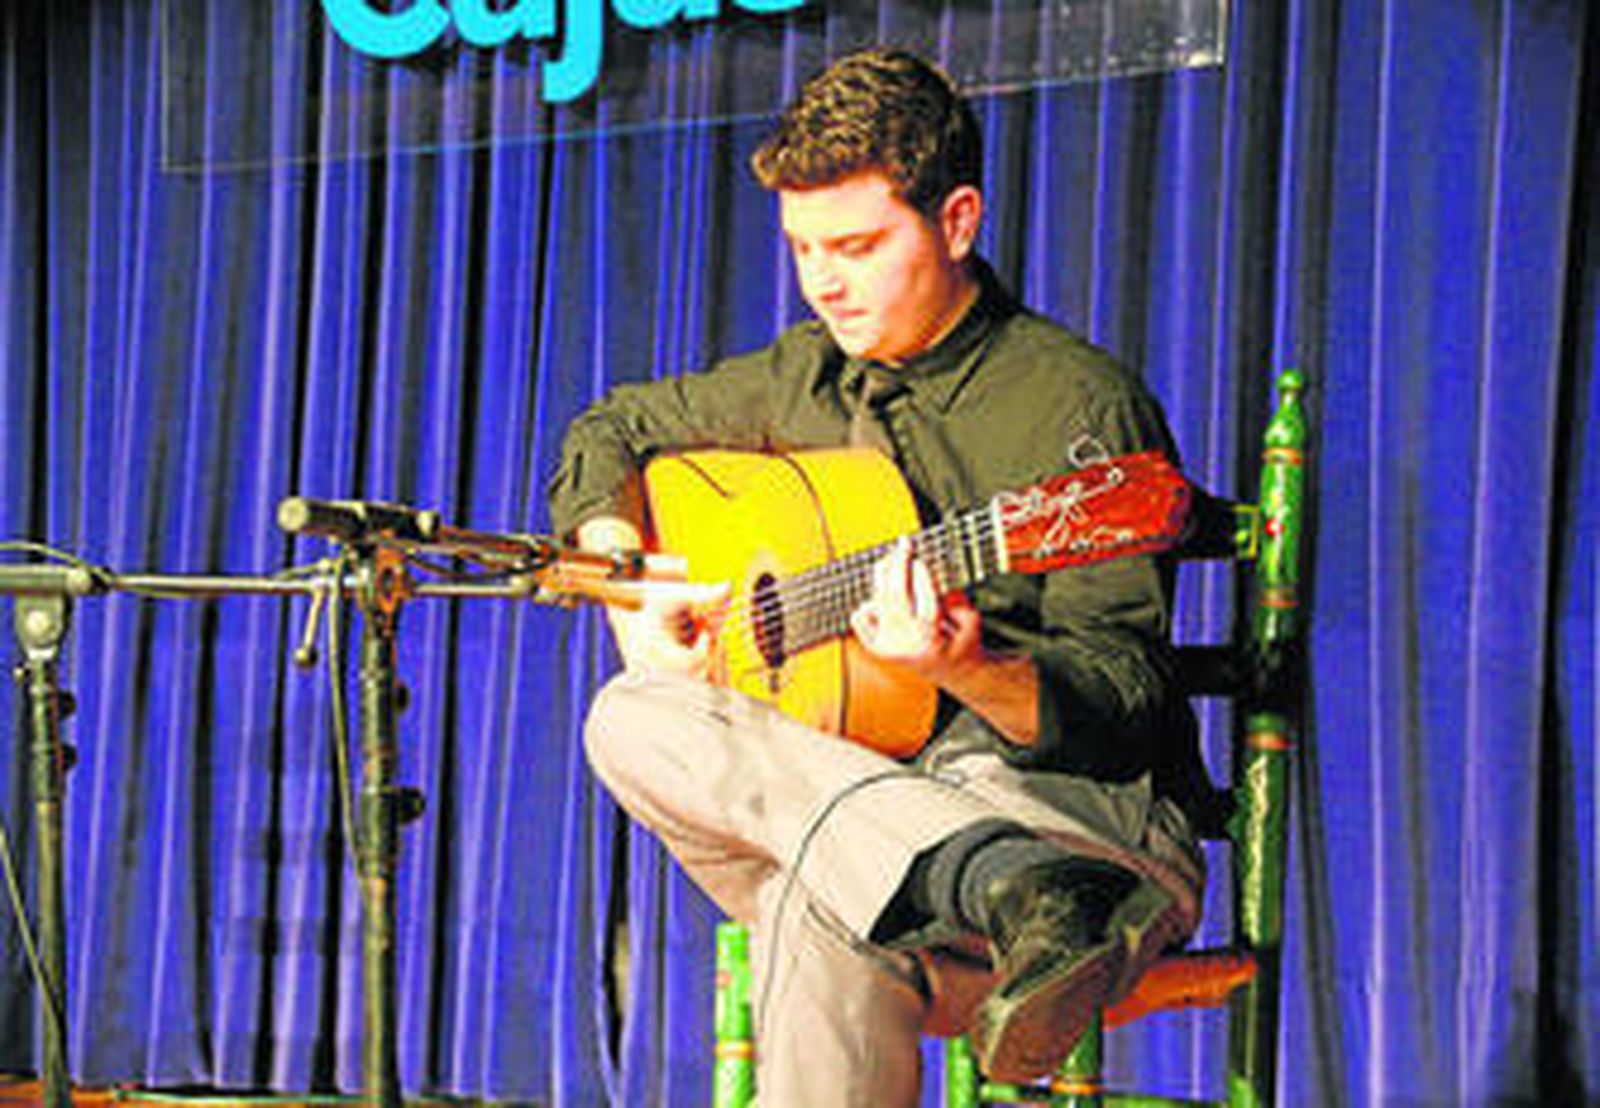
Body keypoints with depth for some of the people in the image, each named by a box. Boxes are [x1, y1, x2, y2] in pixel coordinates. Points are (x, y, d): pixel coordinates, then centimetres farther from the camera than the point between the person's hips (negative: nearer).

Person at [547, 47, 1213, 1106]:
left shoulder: (1082, 408, -8)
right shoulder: (813, 382, 13)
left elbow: (1124, 701, -14)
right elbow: (614, 429, 29)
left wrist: (968, 674, -35)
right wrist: (631, 589, 10)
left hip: (1097, 815, -8)